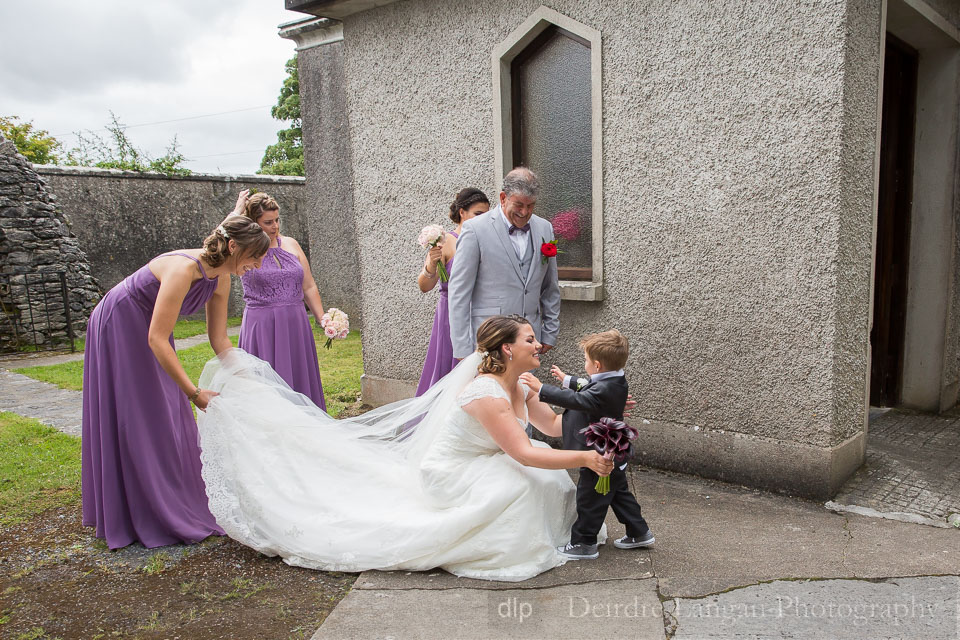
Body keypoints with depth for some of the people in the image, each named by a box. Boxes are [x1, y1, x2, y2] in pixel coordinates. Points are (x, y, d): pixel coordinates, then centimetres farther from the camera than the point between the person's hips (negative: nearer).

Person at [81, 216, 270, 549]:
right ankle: (144, 519, 12)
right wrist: (194, 392, -34)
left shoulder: (220, 278, -9)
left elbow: (219, 339, 0)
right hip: (118, 330, -8)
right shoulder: (184, 269, -34)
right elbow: (157, 340, -34)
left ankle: (179, 507, 22)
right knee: (135, 421, -1)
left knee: (169, 417, 10)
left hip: (146, 330, 8)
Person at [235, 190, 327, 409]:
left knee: (300, 382, 7)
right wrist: (238, 211, -14)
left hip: (296, 325, 4)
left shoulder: (290, 244, 10)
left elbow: (309, 287, 12)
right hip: (262, 327, -4)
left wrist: (323, 320, 5)